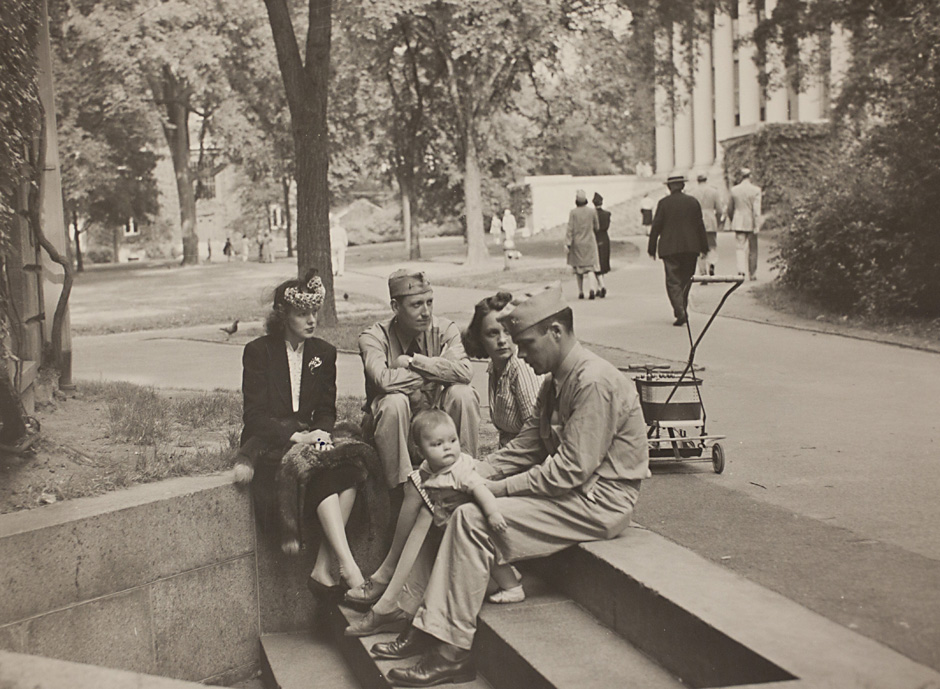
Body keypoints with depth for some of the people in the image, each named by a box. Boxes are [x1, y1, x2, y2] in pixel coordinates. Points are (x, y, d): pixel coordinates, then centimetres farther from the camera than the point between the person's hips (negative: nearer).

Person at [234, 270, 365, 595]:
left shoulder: (324, 352, 11)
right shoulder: (258, 351, -3)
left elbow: (327, 409, 12)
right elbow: (255, 416, -9)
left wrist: (322, 432, -12)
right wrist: (297, 437, -21)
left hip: (308, 437, 4)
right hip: (267, 443, -4)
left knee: (349, 469, -29)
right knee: (323, 476, -33)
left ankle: (323, 569, -29)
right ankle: (349, 569, -39)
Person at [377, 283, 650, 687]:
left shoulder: (594, 383, -20)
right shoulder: (556, 383, 12)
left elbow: (570, 471, -23)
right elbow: (524, 449, 12)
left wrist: (497, 488, -18)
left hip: (598, 503, -10)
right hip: (569, 491, 10)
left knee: (473, 520, -21)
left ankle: (452, 652, -15)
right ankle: (424, 627, 1)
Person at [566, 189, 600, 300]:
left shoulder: (573, 212, -9)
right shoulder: (592, 212, -4)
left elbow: (570, 229, -11)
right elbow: (596, 228, 5)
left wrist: (567, 243, -9)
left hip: (577, 243, 0)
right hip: (590, 242, 1)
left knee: (578, 267, 13)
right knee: (590, 267, 1)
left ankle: (580, 292, 16)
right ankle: (591, 288, -21)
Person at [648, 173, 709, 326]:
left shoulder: (663, 203, -4)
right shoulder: (693, 202, 4)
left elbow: (656, 226, -4)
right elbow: (700, 226, 7)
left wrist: (652, 248, 3)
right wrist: (704, 247, 13)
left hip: (670, 248, -3)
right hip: (690, 247, 3)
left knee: (673, 281, -2)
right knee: (686, 279, 15)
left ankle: (680, 312, -16)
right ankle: (682, 309, 21)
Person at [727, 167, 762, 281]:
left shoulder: (734, 190, 1)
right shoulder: (755, 190, -8)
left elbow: (730, 209, 9)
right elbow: (757, 209, -13)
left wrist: (732, 221, 24)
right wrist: (757, 225, -12)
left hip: (738, 223, 2)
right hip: (751, 223, -2)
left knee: (740, 247, 1)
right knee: (752, 249, 9)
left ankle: (741, 269, -20)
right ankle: (752, 273, 17)